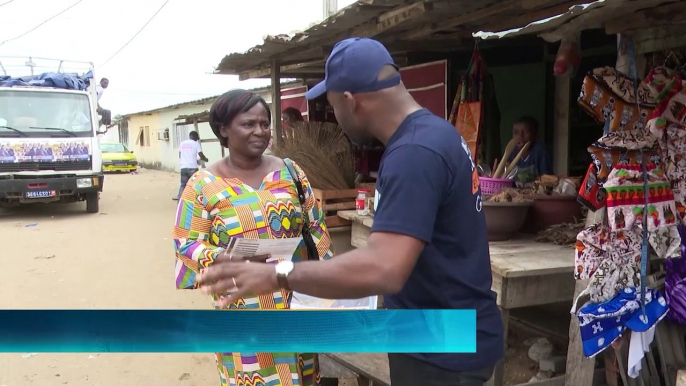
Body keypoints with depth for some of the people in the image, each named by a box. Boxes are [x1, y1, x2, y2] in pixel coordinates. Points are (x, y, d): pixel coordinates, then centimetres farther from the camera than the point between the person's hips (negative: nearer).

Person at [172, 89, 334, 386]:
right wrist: (220, 258, -24)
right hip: (243, 311, -3)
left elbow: (316, 227, 9)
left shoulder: (290, 172, 5)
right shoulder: (203, 185, -4)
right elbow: (187, 243, -5)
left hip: (297, 301, 3)